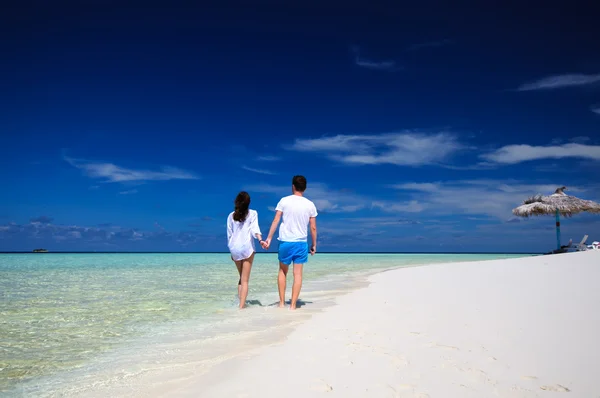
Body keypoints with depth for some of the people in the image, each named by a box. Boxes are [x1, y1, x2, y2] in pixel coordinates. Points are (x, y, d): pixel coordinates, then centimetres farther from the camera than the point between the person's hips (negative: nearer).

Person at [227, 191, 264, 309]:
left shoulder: (231, 215, 11)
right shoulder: (252, 214, 2)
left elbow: (229, 234, 13)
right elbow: (254, 228, -15)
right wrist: (260, 239, -28)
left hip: (234, 248, 4)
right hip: (247, 247, -3)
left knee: (242, 278, 20)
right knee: (245, 280, 2)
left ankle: (241, 302, 16)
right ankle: (241, 306, -3)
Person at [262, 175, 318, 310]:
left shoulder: (284, 201, -3)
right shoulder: (310, 205, 1)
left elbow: (276, 221, -6)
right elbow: (313, 228, 3)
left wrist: (269, 238, -1)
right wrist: (314, 245, 13)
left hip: (285, 241, 0)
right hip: (301, 243, 1)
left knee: (282, 271, 16)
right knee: (298, 274, 5)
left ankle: (282, 302, 18)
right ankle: (293, 305, 6)